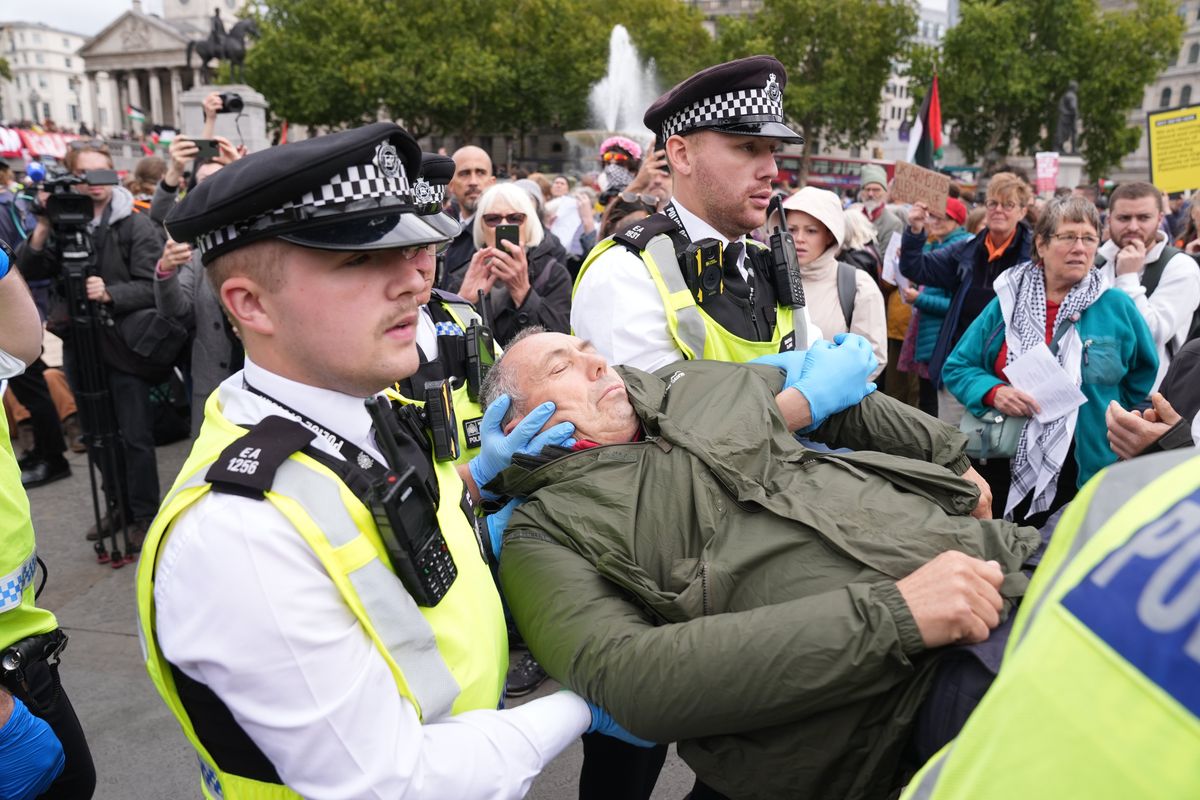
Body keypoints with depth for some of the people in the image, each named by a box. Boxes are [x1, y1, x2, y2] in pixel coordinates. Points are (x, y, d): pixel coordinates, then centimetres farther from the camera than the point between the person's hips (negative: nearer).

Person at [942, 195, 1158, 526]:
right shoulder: (1008, 300, 2)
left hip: (1084, 468, -1)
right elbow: (957, 367, 4)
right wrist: (993, 392, -13)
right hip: (1002, 462, 1)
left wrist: (1108, 416, -3)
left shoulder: (1116, 307, -1)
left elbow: (1145, 380, 9)